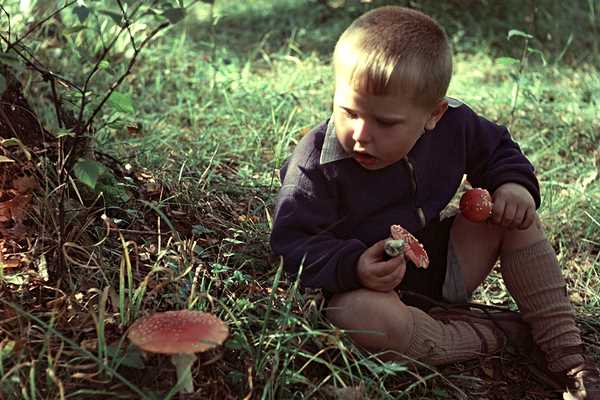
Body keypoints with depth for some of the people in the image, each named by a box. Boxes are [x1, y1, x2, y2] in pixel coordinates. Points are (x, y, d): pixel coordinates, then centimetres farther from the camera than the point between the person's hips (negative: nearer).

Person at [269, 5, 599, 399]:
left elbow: (497, 148, 12)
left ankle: (566, 355, -5)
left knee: (516, 213, -7)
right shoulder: (316, 162, -23)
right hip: (371, 288, -5)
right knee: (353, 314, -39)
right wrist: (352, 267, -38)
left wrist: (515, 183, -11)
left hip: (441, 270, 5)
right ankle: (494, 337, -21)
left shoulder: (451, 125, -10)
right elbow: (292, 241, -21)